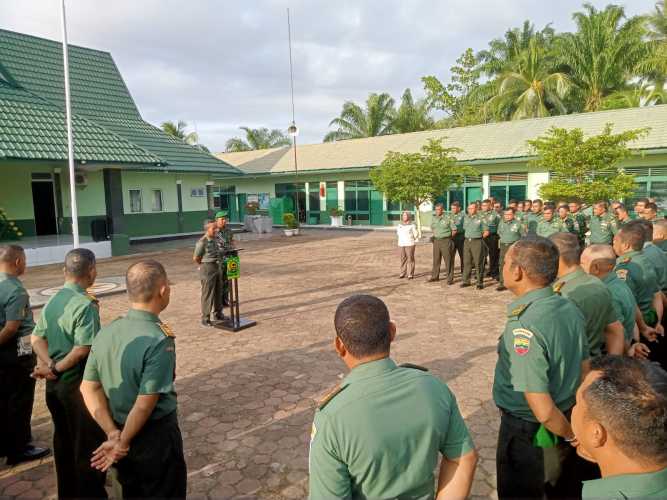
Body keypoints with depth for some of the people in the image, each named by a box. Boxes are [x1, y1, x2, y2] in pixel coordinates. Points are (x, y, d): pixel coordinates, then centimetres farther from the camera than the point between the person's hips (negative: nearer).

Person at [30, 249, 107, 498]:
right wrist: (57, 368, -14)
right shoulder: (85, 304, -22)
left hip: (54, 384, 8)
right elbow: (83, 348, -27)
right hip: (78, 384, -8)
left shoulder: (52, 300, 4)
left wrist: (49, 363, -10)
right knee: (88, 445, 7)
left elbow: (37, 338, 2)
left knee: (63, 440, 22)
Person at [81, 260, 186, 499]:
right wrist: (123, 442, -11)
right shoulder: (159, 340, -27)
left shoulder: (107, 331, -6)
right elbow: (145, 404, -26)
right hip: (156, 437, -6)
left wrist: (113, 434, -8)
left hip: (119, 431, 6)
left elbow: (89, 388, -4)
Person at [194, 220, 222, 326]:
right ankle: (205, 318, 7)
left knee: (218, 292, 16)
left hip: (216, 268, 8)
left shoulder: (214, 240, 7)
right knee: (207, 294, -2)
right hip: (207, 269, -8)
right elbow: (195, 258, -12)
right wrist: (204, 266, 2)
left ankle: (218, 314, 30)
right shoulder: (202, 242, -17)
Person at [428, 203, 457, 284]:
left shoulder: (448, 218, -8)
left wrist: (448, 237, -1)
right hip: (436, 241, 5)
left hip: (446, 241, -5)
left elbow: (454, 230, -5)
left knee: (448, 260, -3)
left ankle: (450, 278, 2)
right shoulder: (434, 218, 9)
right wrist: (435, 236, 12)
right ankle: (435, 276, 21)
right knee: (436, 260, 11)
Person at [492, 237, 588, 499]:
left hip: (527, 431, -7)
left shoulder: (524, 326, -32)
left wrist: (570, 434, -10)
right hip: (567, 417, 7)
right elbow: (585, 368, 6)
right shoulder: (569, 308, -7)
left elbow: (543, 411, -30)